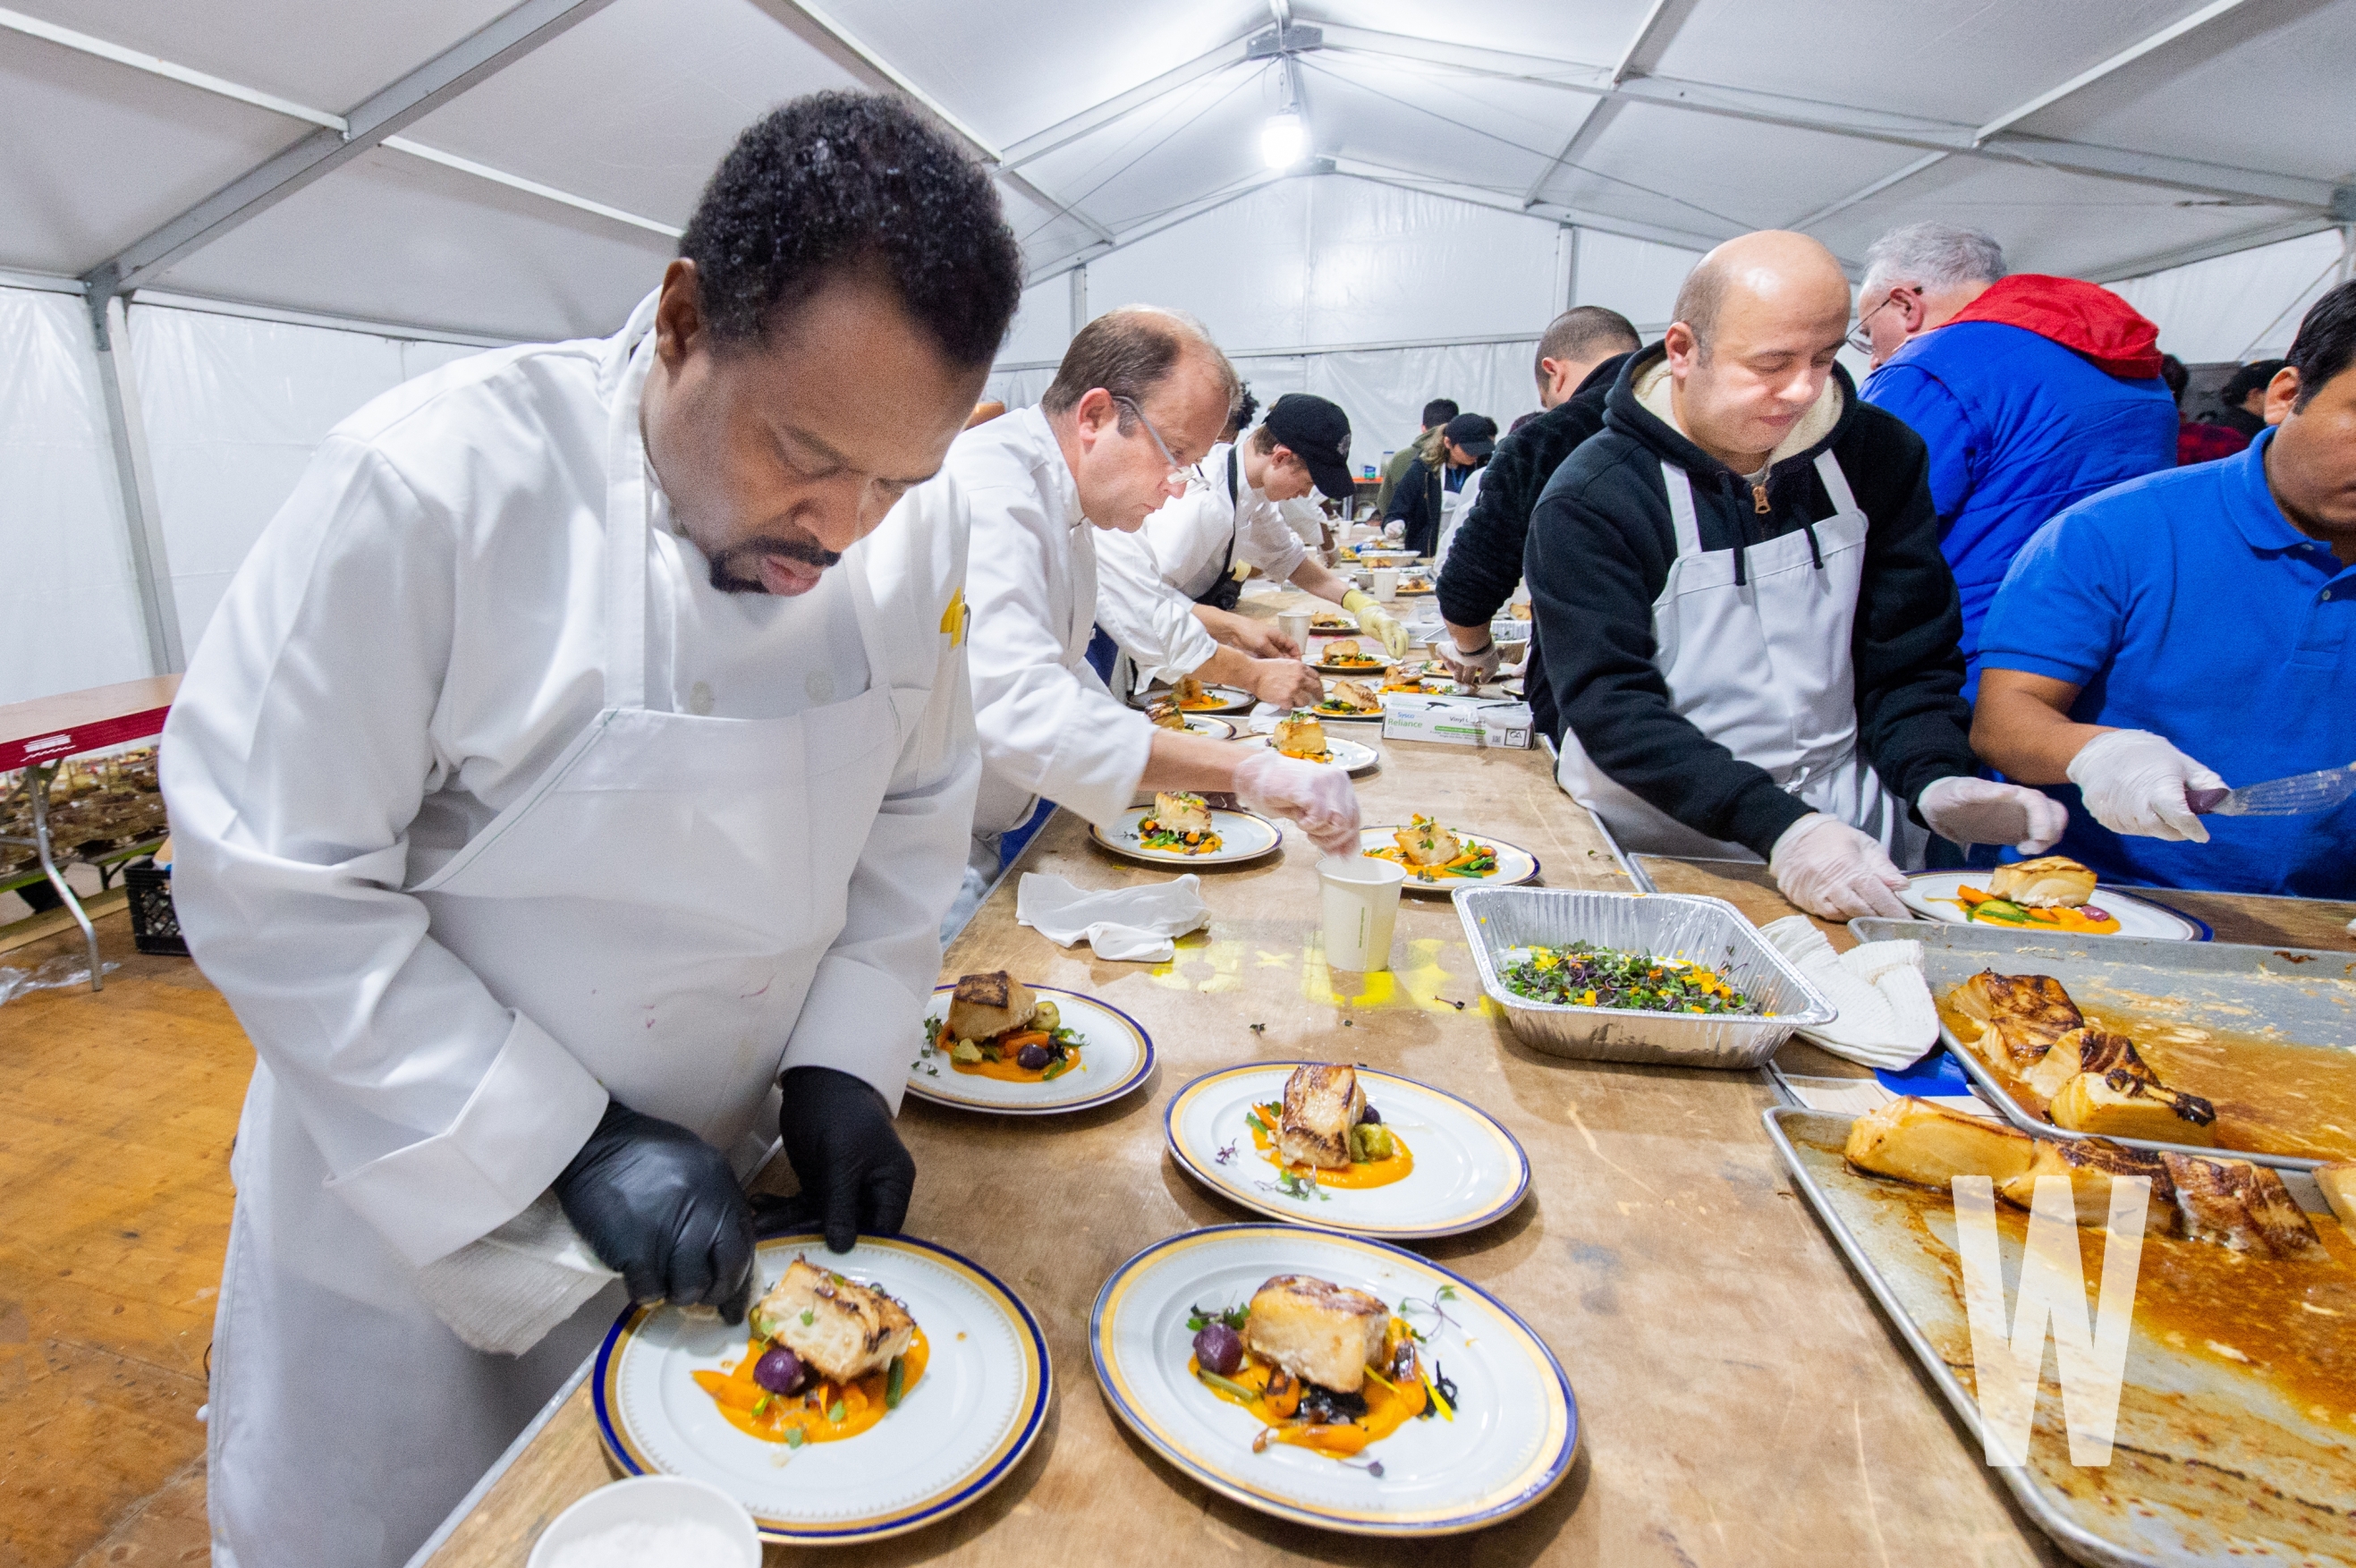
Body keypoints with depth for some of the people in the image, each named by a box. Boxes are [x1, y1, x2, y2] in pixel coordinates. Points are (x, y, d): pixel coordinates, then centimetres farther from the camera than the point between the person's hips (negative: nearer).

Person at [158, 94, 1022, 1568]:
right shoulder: (434, 482, -25)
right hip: (412, 1200, -3)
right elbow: (275, 884, -21)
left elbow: (915, 806, -1)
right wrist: (567, 1146, -22)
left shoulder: (915, 522, -11)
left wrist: (848, 1062, -10)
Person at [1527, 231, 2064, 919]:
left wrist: (1935, 780, -11)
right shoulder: (1589, 500, -10)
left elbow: (1908, 655, 8)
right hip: (1659, 848, -2)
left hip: (1848, 835, 3)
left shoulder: (1879, 456, 6)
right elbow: (1611, 705, -16)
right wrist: (1777, 828, -26)